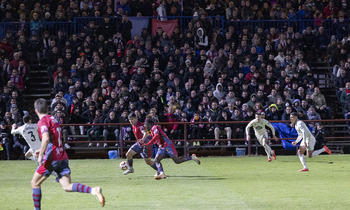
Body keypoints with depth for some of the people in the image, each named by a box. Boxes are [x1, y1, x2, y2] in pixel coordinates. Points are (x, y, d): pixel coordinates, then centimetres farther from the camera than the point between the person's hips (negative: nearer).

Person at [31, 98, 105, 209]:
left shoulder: (42, 122, -8)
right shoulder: (53, 119, 19)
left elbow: (46, 139, -25)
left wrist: (41, 155, -21)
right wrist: (42, 150, 34)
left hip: (52, 158, -7)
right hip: (62, 156, 7)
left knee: (35, 183, 9)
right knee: (67, 186, -2)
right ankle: (94, 190, -22)